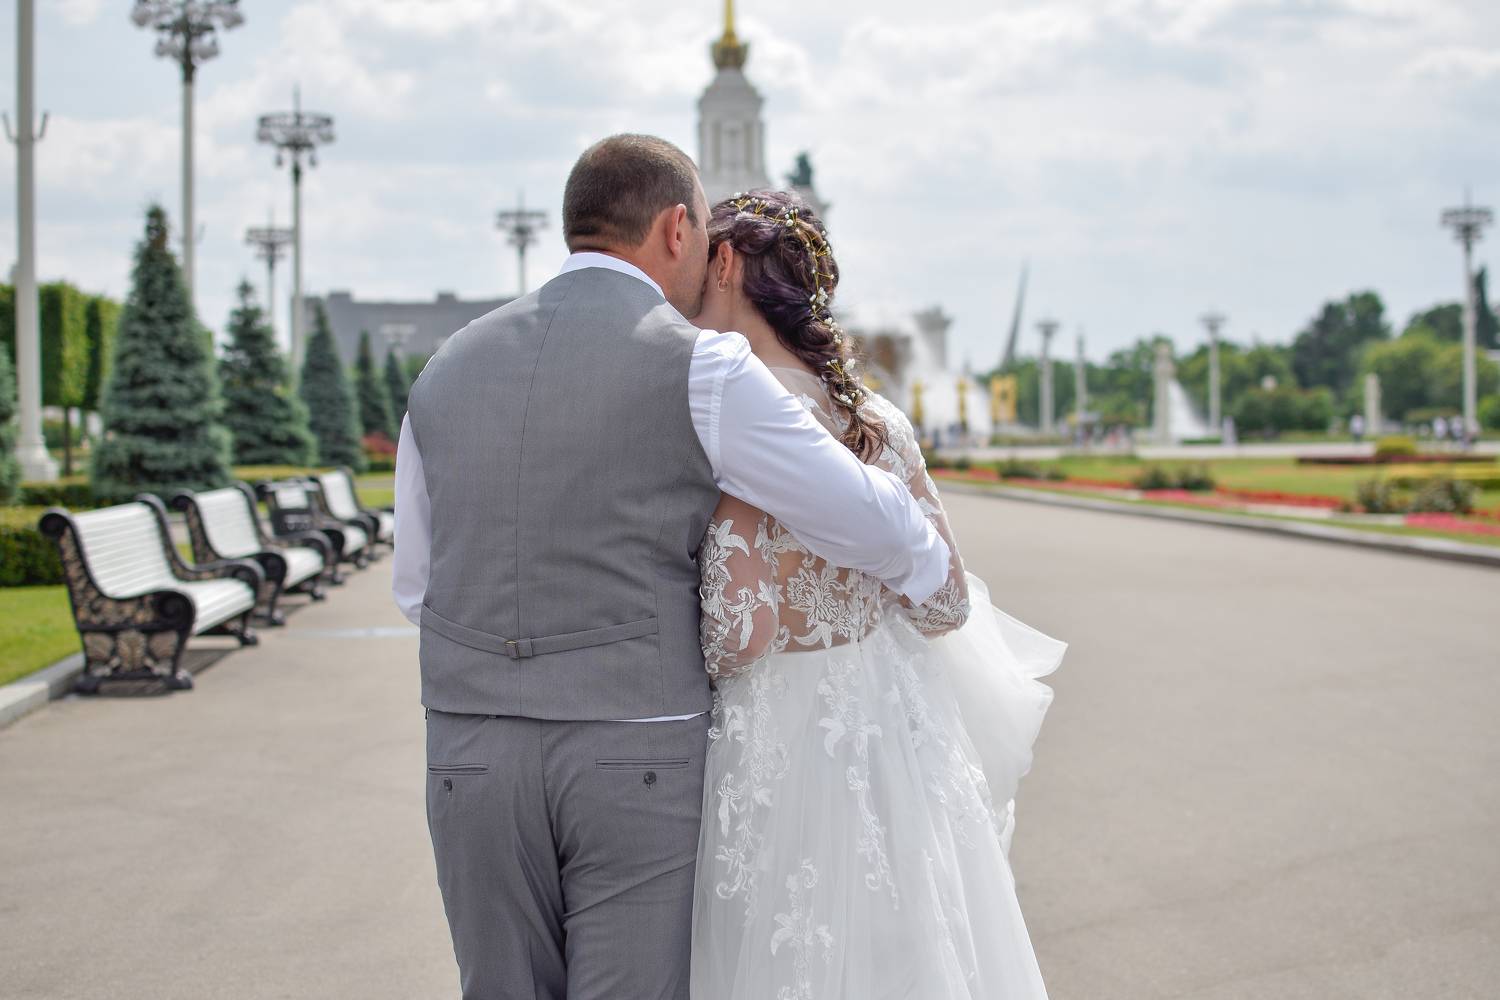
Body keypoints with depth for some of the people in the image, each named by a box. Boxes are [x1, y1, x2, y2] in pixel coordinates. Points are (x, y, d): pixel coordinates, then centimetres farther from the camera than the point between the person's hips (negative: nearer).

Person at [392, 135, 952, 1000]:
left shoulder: (448, 371, 7)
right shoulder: (698, 367, -8)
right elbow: (874, 524, -5)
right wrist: (934, 571, 16)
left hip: (471, 756, 5)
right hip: (639, 757, -4)